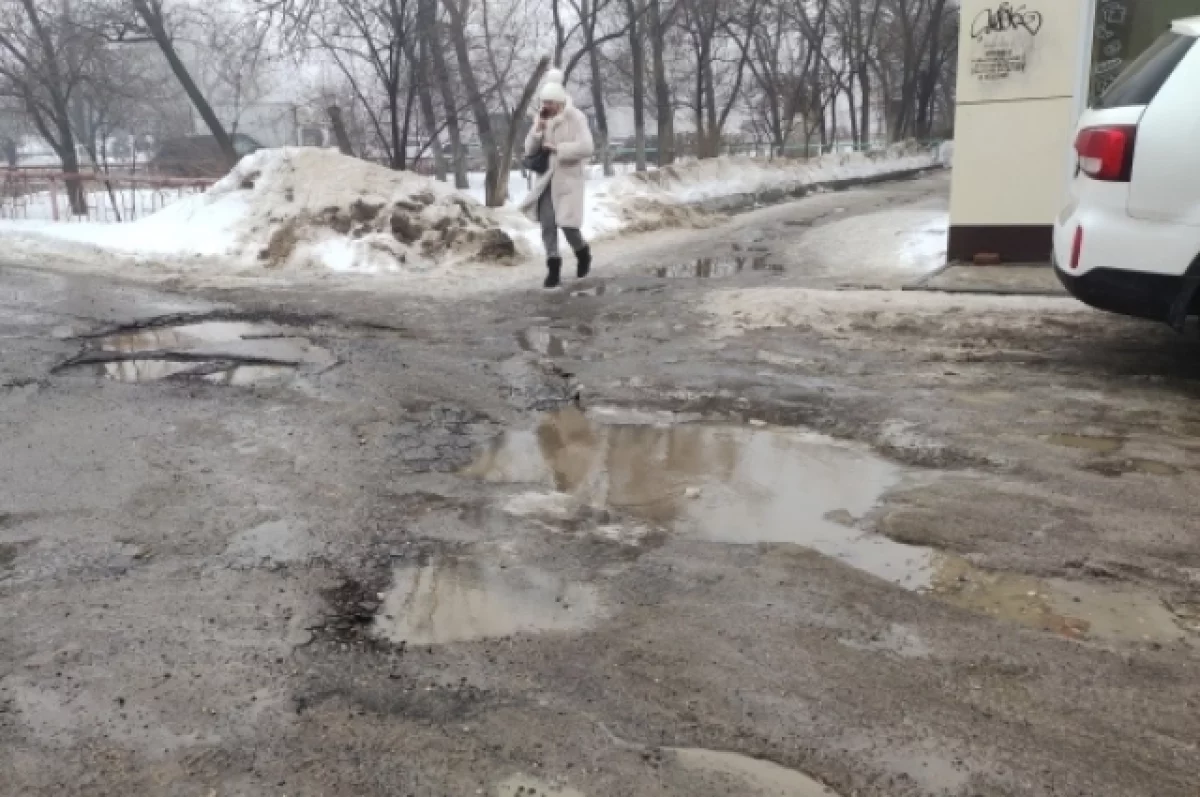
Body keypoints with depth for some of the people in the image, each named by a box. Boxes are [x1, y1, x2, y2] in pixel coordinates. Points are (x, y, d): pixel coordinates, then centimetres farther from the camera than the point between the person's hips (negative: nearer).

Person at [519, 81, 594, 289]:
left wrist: (557, 148, -21)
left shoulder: (576, 118, -12)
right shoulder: (542, 119, 4)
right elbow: (530, 150, 2)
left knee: (567, 223, -7)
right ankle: (554, 270, 0)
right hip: (547, 178, 5)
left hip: (569, 177, -5)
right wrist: (539, 128, -14)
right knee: (547, 223, -6)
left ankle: (583, 253, 25)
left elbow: (586, 148, -22)